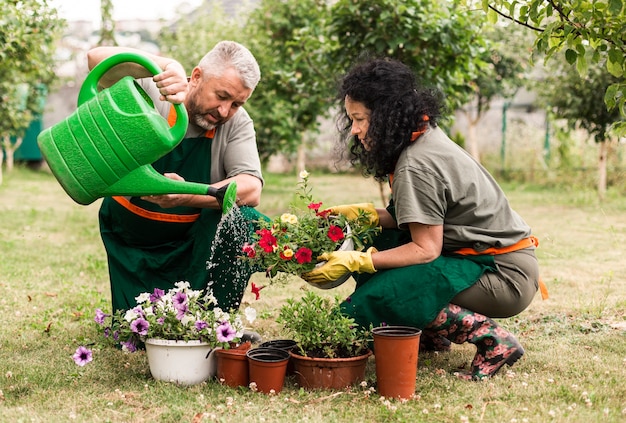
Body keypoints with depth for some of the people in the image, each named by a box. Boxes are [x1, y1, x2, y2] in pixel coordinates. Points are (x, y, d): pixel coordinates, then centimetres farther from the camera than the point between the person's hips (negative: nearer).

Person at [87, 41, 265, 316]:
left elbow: (251, 190, -28)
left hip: (194, 239, 1)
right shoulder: (151, 95, -19)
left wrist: (188, 196, -46)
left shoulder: (237, 123, -15)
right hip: (131, 241, -1)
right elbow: (97, 58, -34)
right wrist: (167, 66, -49)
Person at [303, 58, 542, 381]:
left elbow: (426, 249, -20)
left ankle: (489, 339, -12)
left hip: (506, 278, -10)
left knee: (370, 302, -19)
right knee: (375, 243, 9)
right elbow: (426, 221, 10)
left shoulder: (416, 165, -21)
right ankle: (433, 335, 10)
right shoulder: (424, 137, 7)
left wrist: (356, 262, -18)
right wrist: (369, 214, -1)